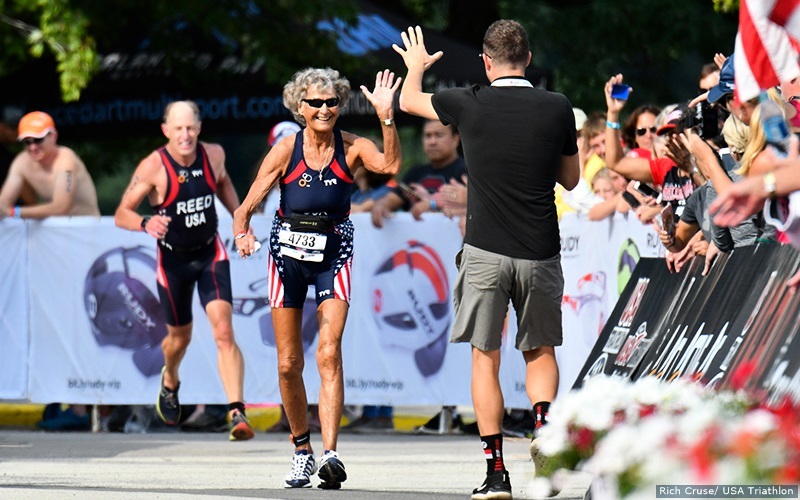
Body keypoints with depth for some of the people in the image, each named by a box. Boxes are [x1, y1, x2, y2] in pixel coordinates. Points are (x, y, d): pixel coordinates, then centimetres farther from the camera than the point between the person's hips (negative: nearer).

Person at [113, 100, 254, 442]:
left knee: (224, 331, -17)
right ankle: (170, 382, 52)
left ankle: (237, 413, -23)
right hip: (173, 258, -1)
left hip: (210, 253, 1)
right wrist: (145, 223, -37)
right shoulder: (153, 167, -20)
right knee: (180, 336, 16)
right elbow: (121, 214, -17)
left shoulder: (214, 155, -10)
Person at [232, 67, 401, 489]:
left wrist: (386, 118, -39)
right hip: (287, 254, 1)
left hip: (332, 255, -1)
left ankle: (330, 454, -24)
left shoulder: (351, 148, -8)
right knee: (288, 363, 5)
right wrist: (242, 231, -27)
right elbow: (247, 205, -6)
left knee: (329, 353, -17)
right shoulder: (286, 150, -8)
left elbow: (390, 165, -28)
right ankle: (302, 450, 23)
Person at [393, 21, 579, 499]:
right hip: (541, 254, 1)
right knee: (541, 352, 17)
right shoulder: (557, 108, -2)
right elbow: (571, 178, 12)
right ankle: (543, 422, -11)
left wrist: (417, 66, 36)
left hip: (486, 253, -1)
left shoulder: (470, 104, -4)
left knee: (486, 359, 6)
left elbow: (409, 100, 16)